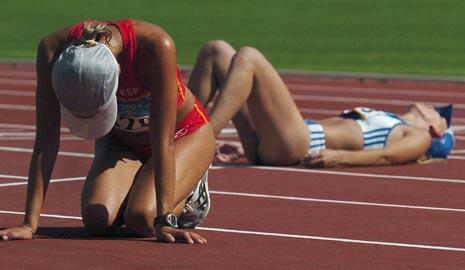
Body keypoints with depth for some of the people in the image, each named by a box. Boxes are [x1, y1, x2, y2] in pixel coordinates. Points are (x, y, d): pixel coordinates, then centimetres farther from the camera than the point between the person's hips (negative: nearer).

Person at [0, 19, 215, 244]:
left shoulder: (157, 46, -40)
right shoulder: (53, 50, -31)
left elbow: (163, 142, -36)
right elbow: (46, 139, -26)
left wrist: (163, 221, -37)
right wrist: (30, 224, -28)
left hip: (184, 136, -3)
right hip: (119, 139, 3)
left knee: (141, 220, -26)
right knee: (97, 219, -21)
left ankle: (188, 196, 7)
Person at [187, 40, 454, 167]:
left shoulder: (420, 137, 15)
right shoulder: (384, 122, 36)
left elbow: (384, 156, -7)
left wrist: (340, 157, -29)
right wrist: (246, 149, 18)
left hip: (300, 142, -8)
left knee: (248, 57, -22)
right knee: (217, 50, 2)